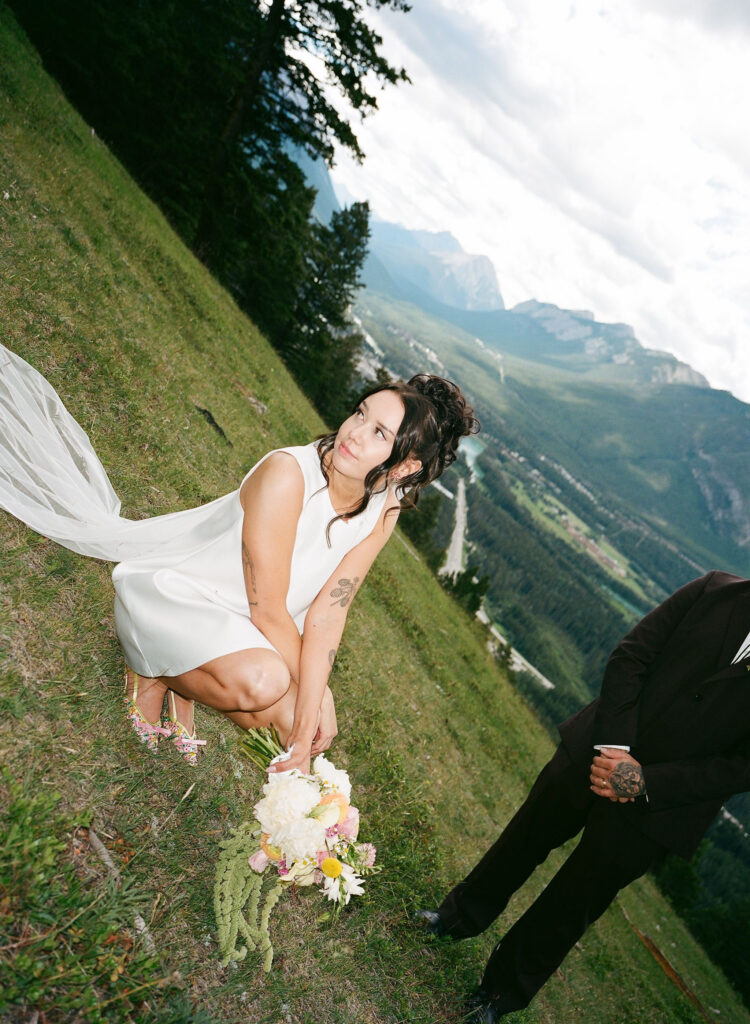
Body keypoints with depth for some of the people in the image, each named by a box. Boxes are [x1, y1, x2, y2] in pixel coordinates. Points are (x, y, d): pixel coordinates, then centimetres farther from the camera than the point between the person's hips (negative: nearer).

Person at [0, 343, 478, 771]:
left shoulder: (383, 510, -13)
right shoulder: (288, 473, -31)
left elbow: (327, 614, -15)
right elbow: (269, 613, -26)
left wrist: (304, 729, -19)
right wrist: (315, 695, -14)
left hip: (233, 615, 6)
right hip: (167, 591, -6)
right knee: (261, 682, -32)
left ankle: (187, 682, 10)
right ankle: (153, 669, -1)